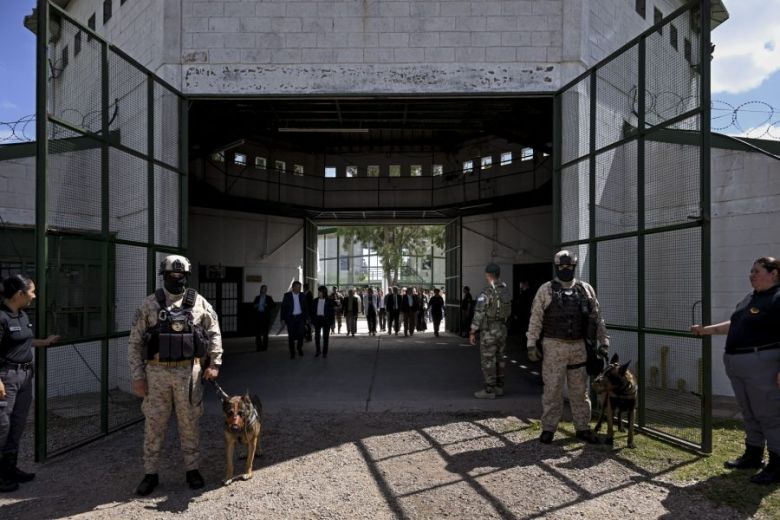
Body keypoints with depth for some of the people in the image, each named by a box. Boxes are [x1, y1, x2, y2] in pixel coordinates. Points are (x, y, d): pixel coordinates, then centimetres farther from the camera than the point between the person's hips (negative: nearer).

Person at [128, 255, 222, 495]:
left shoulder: (199, 303, 3)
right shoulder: (149, 305, 1)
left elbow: (214, 334, 8)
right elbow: (134, 342, 2)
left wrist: (214, 363, -2)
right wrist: (137, 376, -2)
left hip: (189, 371, 0)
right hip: (157, 372, 0)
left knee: (189, 422, 10)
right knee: (154, 424, 7)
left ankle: (192, 469, 25)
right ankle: (150, 474, 22)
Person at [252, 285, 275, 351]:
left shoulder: (269, 298, 6)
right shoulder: (257, 297, 12)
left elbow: (272, 305, 2)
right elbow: (253, 305, 16)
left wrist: (267, 306, -14)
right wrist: (255, 306, -5)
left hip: (266, 315, -2)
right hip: (258, 315, 2)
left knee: (265, 331, 0)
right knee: (258, 330, -3)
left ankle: (264, 346, 6)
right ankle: (259, 345, 7)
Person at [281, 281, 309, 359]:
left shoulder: (302, 295, 7)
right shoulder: (287, 295, 0)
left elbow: (305, 307, 10)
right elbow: (283, 308, 0)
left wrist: (306, 318, 6)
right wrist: (283, 319, -5)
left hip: (300, 317, 1)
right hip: (290, 318, -1)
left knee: (301, 333, -10)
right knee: (291, 336, 2)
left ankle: (299, 348, 16)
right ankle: (292, 353, 13)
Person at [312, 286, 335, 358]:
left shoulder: (329, 301, -3)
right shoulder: (315, 301, 4)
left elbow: (332, 312, -2)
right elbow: (312, 311, 7)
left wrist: (331, 322, -6)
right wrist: (312, 321, 1)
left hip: (326, 319, -2)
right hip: (317, 319, 2)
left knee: (325, 337, 4)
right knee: (317, 336, 5)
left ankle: (325, 352, 14)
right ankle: (317, 351, 19)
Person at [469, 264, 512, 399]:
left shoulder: (487, 292, -18)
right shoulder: (506, 290, 6)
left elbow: (479, 313, -18)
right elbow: (508, 311, 12)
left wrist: (472, 332, -12)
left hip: (489, 331, -8)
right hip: (502, 329, 8)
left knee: (488, 361, -1)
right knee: (499, 359, 15)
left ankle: (489, 390, 3)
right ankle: (499, 387, 21)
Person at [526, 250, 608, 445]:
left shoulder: (586, 289, 8)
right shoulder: (546, 290, -1)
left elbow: (597, 317, 12)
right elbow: (535, 319, -3)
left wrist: (603, 340, 7)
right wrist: (531, 344, -7)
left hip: (579, 347, 3)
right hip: (554, 346, -3)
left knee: (580, 389, 9)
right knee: (552, 389, 1)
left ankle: (582, 428, 21)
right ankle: (548, 428, 12)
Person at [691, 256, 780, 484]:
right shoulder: (750, 298, 17)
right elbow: (735, 324, 25)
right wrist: (707, 330, 18)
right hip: (738, 365, 9)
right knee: (750, 414, 17)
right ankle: (753, 455, 28)